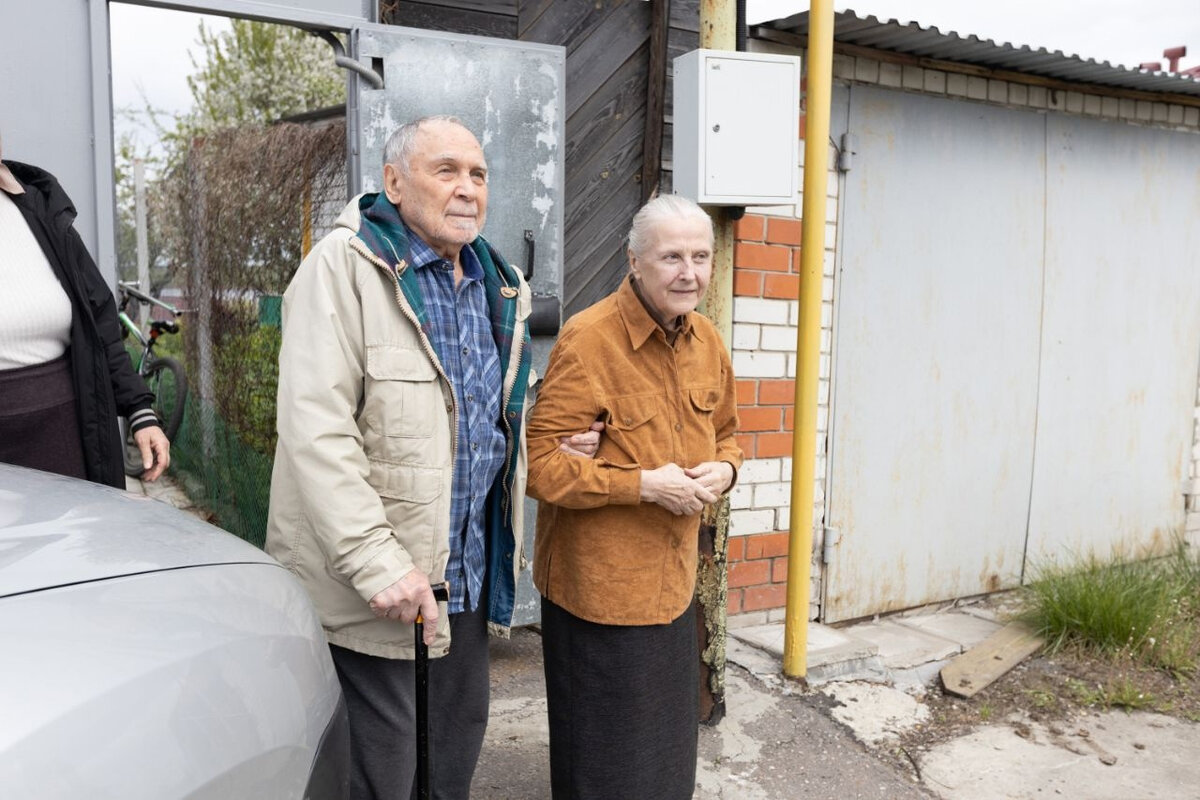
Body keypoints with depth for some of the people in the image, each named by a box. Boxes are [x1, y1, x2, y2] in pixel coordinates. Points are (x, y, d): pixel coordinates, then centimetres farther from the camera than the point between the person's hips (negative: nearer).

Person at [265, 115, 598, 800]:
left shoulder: (498, 284, 10)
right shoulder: (346, 267, -13)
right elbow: (315, 430, -21)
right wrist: (378, 561, -24)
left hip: (470, 564, 7)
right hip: (371, 583, -6)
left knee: (461, 733, 21)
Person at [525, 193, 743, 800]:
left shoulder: (706, 340, 3)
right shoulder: (588, 339, -20)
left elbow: (723, 434, 17)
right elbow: (539, 465, -21)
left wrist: (723, 468, -5)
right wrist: (644, 484, -23)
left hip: (674, 581, 7)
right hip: (599, 585, -7)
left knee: (668, 740, 24)